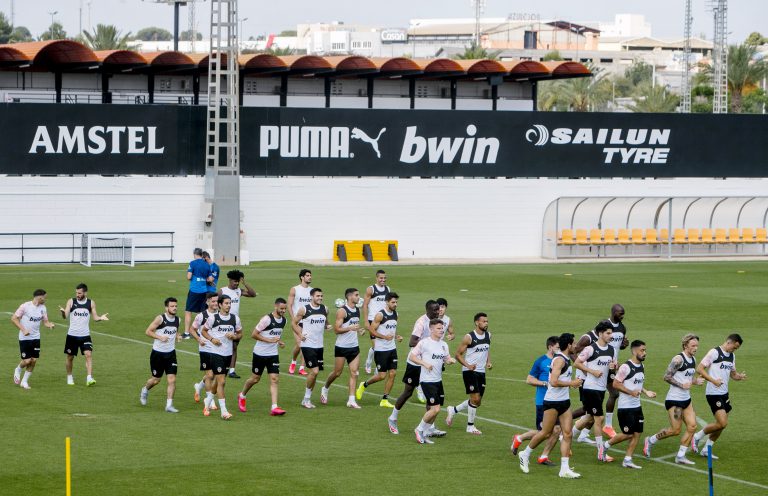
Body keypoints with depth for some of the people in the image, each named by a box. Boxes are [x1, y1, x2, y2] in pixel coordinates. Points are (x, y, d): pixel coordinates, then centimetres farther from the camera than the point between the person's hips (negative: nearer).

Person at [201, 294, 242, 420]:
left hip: (228, 353, 5)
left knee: (219, 381, 15)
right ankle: (223, 411, -12)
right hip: (216, 353, -5)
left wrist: (234, 336, -7)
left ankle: (208, 402, 38)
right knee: (221, 381, -11)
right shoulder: (213, 318, -7)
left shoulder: (235, 318, 4)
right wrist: (212, 339, -11)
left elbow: (240, 333, 15)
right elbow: (204, 331, 6)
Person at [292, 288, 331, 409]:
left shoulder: (325, 309, 7)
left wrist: (327, 327, 0)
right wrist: (300, 335, -11)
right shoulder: (304, 309, -7)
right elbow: (294, 323, 2)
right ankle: (306, 398, -1)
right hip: (307, 345, -6)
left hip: (319, 345, 6)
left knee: (313, 373, 8)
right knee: (314, 371, -14)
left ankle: (307, 399, 18)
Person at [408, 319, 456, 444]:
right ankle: (419, 430, 4)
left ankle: (424, 434, 21)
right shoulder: (424, 343, -10)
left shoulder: (443, 344, 10)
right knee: (435, 408, -14)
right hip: (427, 381, -7)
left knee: (433, 410, 8)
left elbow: (446, 359, 17)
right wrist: (424, 363, -19)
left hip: (438, 381, 7)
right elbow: (411, 356, -8)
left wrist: (450, 361, -6)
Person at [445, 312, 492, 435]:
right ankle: (470, 427, 0)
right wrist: (467, 365, -21)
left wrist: (488, 362, 6)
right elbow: (458, 354, -8)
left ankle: (453, 410, 31)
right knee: (475, 398, -13)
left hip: (481, 372, 7)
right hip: (469, 372, -7)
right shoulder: (469, 337, -13)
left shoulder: (488, 335, 7)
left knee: (477, 402, 10)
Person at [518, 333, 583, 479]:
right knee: (546, 433, 1)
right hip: (552, 402, -9)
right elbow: (553, 381, -26)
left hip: (564, 401, 9)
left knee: (567, 434, 0)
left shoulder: (566, 360, 13)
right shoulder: (559, 360, -17)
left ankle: (565, 468, -2)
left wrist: (573, 382, 18)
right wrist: (571, 383, -17)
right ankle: (525, 454, 23)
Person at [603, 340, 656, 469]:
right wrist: (631, 392, -23)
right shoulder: (626, 367, -17)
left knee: (638, 433, 3)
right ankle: (606, 445, 17)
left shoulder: (641, 366, 10)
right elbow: (615, 384, -16)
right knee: (628, 434, -5)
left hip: (637, 406, 8)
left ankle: (627, 460, 10)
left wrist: (646, 392, 8)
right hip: (625, 406, -8)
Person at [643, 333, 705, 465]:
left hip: (686, 399, 9)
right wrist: (682, 385, -21)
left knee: (692, 426, 0)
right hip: (674, 400, -8)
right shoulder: (678, 359, -17)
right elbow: (666, 377, -19)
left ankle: (680, 456, 8)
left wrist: (696, 381, 1)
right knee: (675, 430, -5)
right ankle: (650, 441, 18)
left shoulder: (693, 359, 10)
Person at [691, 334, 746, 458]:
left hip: (724, 393, 9)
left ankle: (706, 450, 21)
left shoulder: (732, 356, 13)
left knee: (721, 425, 9)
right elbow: (699, 369, -13)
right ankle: (697, 437, 3)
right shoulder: (714, 352, -12)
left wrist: (739, 376, 0)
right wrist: (713, 380, -22)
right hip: (713, 393, -9)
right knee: (722, 423, -15)